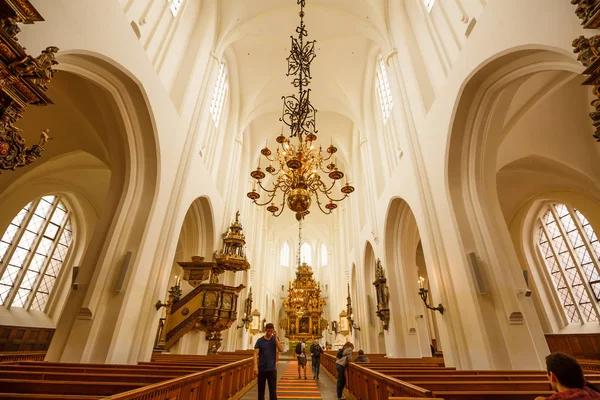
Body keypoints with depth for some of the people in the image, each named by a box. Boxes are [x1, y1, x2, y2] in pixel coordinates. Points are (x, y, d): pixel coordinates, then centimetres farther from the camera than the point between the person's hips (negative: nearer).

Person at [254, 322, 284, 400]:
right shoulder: (260, 340, -4)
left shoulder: (275, 339, 1)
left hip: (272, 369, 0)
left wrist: (275, 337, -17)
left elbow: (281, 349, -12)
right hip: (261, 369, 0)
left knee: (273, 391, 2)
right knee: (261, 390, 12)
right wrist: (255, 366, -21)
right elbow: (256, 354, -8)